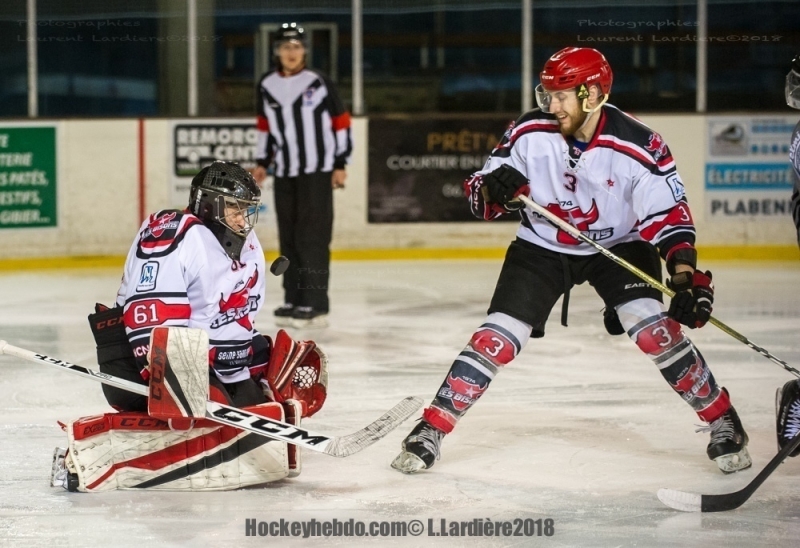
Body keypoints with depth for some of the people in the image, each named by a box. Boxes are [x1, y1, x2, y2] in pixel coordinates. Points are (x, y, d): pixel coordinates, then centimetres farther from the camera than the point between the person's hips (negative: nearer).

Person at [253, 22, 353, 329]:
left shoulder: (319, 83, -7)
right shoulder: (266, 87, 6)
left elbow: (341, 122, -3)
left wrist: (341, 164, -5)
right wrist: (262, 162, 16)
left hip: (317, 171, -5)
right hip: (284, 172, 5)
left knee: (312, 237, -9)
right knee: (289, 238, 8)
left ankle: (315, 306, -10)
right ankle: (293, 301, 16)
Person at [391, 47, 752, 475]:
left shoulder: (639, 147, -23)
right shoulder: (529, 133, -17)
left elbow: (669, 215, -19)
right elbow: (479, 194, -9)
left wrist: (686, 274, -33)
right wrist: (492, 190, -34)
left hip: (618, 246, -1)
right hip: (541, 247, 2)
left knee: (655, 331, -20)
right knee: (495, 339, -10)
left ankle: (722, 422, -3)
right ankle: (430, 431, -1)